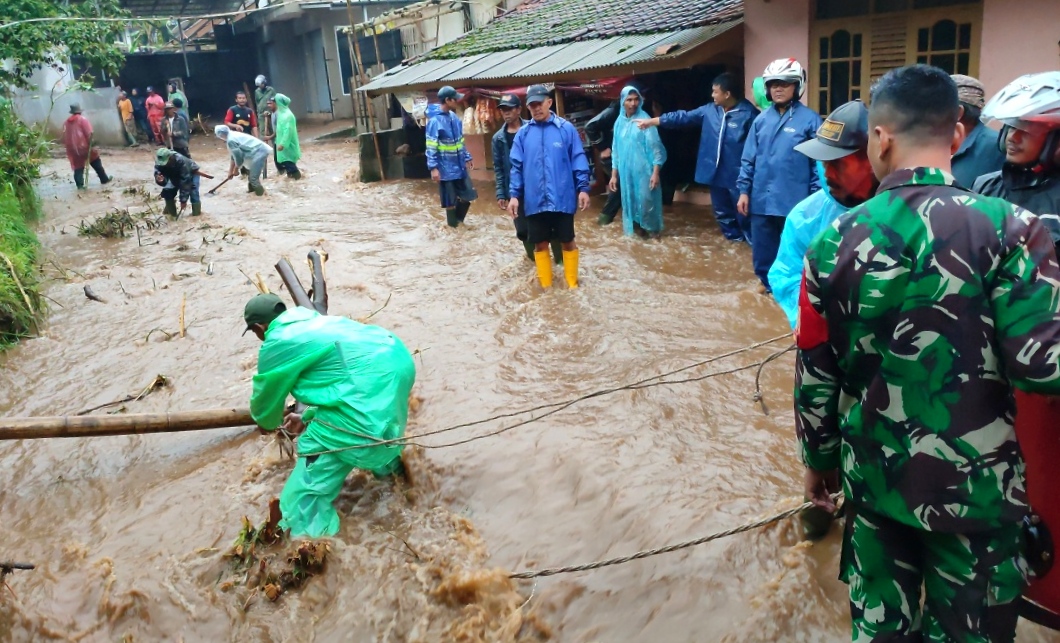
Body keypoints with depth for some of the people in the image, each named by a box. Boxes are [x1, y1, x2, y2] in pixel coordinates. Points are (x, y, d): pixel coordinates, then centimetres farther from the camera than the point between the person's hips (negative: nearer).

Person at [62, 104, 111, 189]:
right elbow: (89, 133, -13)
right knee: (96, 163, 11)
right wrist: (91, 145, -10)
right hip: (83, 146, -5)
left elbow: (64, 137, 13)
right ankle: (104, 179, 17)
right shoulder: (82, 119, -4)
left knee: (78, 166, 7)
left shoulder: (66, 122, 13)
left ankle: (79, 185, -2)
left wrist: (68, 146, 19)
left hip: (72, 149, 5)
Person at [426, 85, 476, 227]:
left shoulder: (454, 117, 7)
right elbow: (431, 147, -17)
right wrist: (433, 167, -21)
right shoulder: (435, 121, -16)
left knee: (468, 195, 13)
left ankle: (458, 220, 33)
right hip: (446, 168, -7)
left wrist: (467, 157, 18)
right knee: (451, 201, 4)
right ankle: (453, 226, 20)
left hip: (459, 166, 7)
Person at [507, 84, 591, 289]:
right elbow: (517, 167, 6)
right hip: (534, 201, 2)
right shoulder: (523, 134, 4)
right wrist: (514, 195, 0)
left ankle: (572, 284, 24)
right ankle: (546, 286, 25)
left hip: (562, 198, -2)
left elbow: (578, 160, -2)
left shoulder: (566, 128, -3)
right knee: (540, 245, 10)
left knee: (568, 242, 9)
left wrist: (583, 188, -7)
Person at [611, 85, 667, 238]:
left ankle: (651, 229, 16)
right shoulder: (619, 123, 8)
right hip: (626, 172, 4)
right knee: (630, 201, 8)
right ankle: (637, 228, 22)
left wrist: (655, 172, -16)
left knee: (646, 200, -2)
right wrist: (614, 175, 11)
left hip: (644, 171, -4)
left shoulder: (645, 120, -6)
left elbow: (655, 148, -8)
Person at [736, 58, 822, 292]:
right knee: (762, 252, 15)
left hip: (795, 202, -4)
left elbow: (819, 162, -8)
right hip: (762, 200, 5)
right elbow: (748, 159, 9)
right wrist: (744, 191, 4)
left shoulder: (810, 119, -8)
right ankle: (769, 285, 35)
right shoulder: (761, 119, 7)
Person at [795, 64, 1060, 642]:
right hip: (976, 483, -2)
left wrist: (818, 458, 13)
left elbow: (815, 375, -1)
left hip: (875, 475, 2)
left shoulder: (834, 241, -7)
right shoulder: (1008, 227, -15)